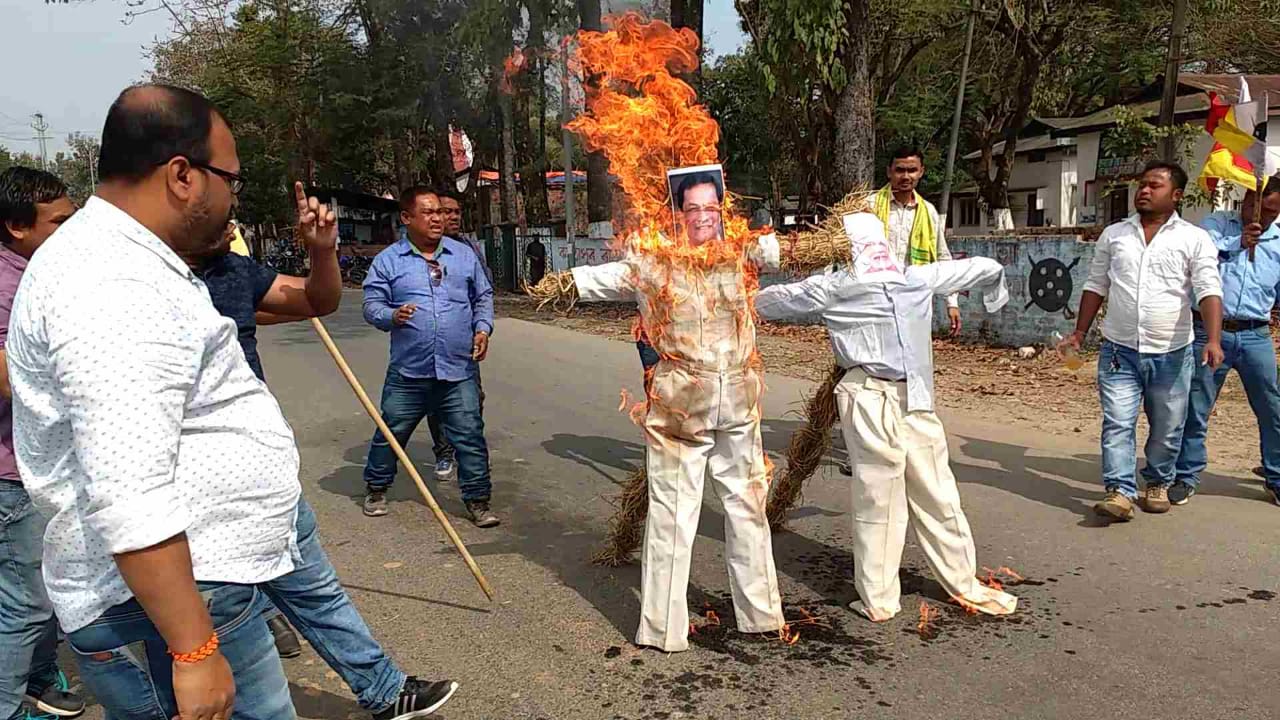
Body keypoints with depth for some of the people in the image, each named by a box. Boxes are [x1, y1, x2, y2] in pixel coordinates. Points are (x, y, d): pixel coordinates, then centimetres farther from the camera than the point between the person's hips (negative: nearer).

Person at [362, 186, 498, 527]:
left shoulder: (464, 254, 9)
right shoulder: (388, 260, 3)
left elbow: (483, 297, 16)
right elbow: (372, 304, 2)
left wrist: (482, 328, 0)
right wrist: (392, 316, -19)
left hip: (459, 371, 1)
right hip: (408, 371, 0)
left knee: (469, 436, 0)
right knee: (390, 432, 12)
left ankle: (477, 501, 11)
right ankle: (376, 489, 34)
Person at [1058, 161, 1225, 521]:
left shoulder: (1194, 239, 0)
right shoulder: (1113, 235, 9)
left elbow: (1209, 290, -10)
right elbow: (1096, 287, 14)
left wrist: (1213, 340, -24)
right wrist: (1079, 334, 11)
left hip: (1172, 354, -1)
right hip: (1119, 350, 1)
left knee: (1167, 429, 11)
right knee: (1117, 423, -7)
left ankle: (1157, 483, 31)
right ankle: (1119, 492, -6)